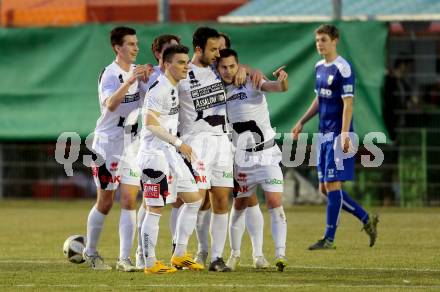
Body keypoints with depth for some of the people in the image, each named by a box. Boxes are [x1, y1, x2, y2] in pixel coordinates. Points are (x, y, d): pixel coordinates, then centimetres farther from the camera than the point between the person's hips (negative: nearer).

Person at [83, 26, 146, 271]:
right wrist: (129, 82, -42)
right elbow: (110, 104, -29)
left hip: (132, 144, 5)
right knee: (105, 202, 2)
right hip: (108, 143, -5)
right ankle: (91, 252, 20)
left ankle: (125, 258, -5)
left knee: (129, 200, -4)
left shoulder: (137, 71, 8)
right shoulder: (109, 74, -13)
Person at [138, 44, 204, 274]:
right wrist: (178, 143, -22)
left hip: (171, 154, 10)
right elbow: (150, 123, -23)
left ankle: (179, 255, 17)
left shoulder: (173, 88, 15)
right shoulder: (160, 88, -16)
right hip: (155, 154, -10)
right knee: (155, 210, -6)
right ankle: (150, 263, 0)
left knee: (194, 200, 13)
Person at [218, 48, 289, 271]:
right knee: (240, 205, 10)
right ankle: (235, 254, 23)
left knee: (275, 203, -13)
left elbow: (276, 87, -30)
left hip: (267, 154, -4)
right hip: (242, 157, 4)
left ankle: (280, 254, -16)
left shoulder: (252, 83, -11)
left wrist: (281, 80, -51)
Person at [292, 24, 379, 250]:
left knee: (332, 185, -8)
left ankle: (329, 238, -3)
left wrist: (344, 135, -22)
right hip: (324, 134, 9)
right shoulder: (319, 67, 14)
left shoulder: (343, 69, -12)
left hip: (338, 135, -9)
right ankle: (366, 219, 20)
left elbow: (348, 104, -16)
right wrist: (302, 123, 21)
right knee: (325, 187, 8)